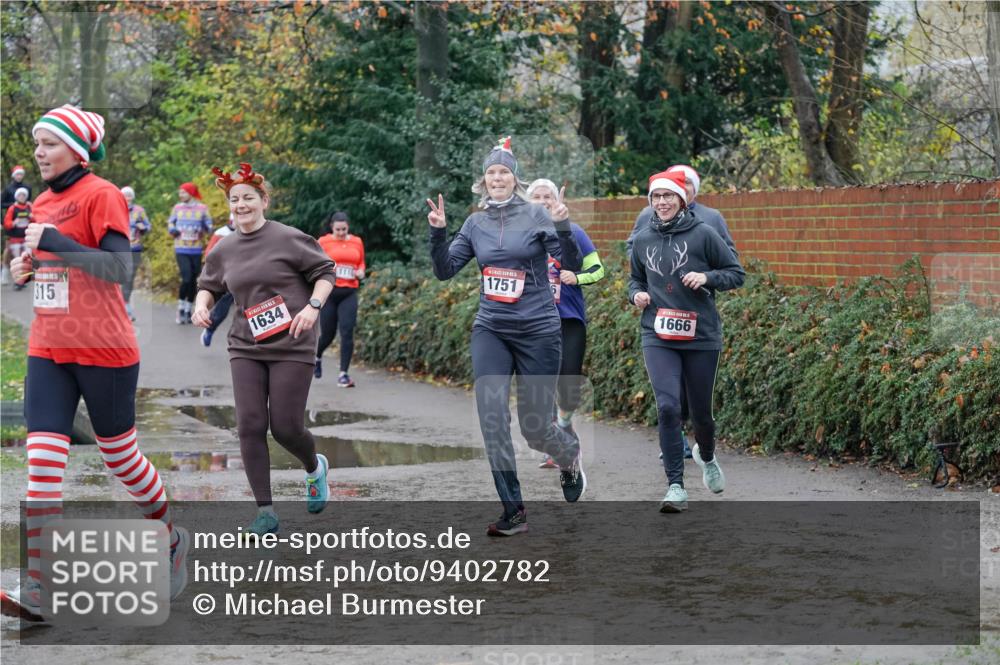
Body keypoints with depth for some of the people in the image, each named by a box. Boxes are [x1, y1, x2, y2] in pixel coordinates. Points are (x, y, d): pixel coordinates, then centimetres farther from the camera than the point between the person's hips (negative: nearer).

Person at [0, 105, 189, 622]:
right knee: (42, 459, -7)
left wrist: (56, 244, -23)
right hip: (47, 350, 7)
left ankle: (171, 539, 33)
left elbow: (119, 269, -18)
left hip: (103, 351, -6)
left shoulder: (101, 196, -10)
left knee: (118, 453, 7)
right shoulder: (43, 203, 14)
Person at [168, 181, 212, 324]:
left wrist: (203, 231, -15)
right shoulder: (177, 208, 3)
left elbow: (208, 226, 5)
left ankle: (188, 310, 19)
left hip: (195, 250, 1)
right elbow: (170, 223, 16)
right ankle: (181, 307, 3)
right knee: (186, 278, -13)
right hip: (181, 249, -1)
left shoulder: (202, 208, -1)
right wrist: (172, 230, -5)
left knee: (193, 280, 6)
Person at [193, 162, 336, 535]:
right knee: (250, 426, -7)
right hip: (246, 347, 4)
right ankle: (265, 511, 1)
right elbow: (209, 285, 21)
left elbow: (325, 272, 0)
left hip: (291, 346, -4)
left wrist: (313, 306, -15)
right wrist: (202, 305, 0)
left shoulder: (289, 239, -6)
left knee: (286, 428, -4)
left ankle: (315, 469, 32)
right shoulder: (224, 249, 7)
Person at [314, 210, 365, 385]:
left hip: (349, 293, 2)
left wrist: (361, 272, 2)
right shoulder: (324, 242, 1)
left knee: (347, 331, -11)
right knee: (328, 333, 5)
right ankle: (317, 357, 39)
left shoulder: (357, 242, 10)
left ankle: (343, 374, -8)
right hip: (329, 291, -2)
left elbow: (361, 263, 23)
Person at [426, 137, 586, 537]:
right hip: (489, 331, 3)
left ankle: (569, 455, 38)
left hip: (537, 331, -3)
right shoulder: (475, 224, 7)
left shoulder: (535, 216, -4)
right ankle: (513, 511, -5)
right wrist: (438, 234, -7)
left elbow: (573, 265, -9)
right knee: (492, 417, -11)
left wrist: (562, 228, -25)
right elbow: (445, 270, 7)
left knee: (535, 427, 1)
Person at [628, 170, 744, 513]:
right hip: (658, 338, 1)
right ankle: (675, 486, -10)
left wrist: (707, 277, -16)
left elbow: (736, 274, 1)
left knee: (701, 411, 11)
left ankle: (707, 457, 45)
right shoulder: (642, 240, 6)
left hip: (701, 336, -1)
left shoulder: (703, 234, -4)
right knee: (667, 406, -15)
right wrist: (636, 294, 1)